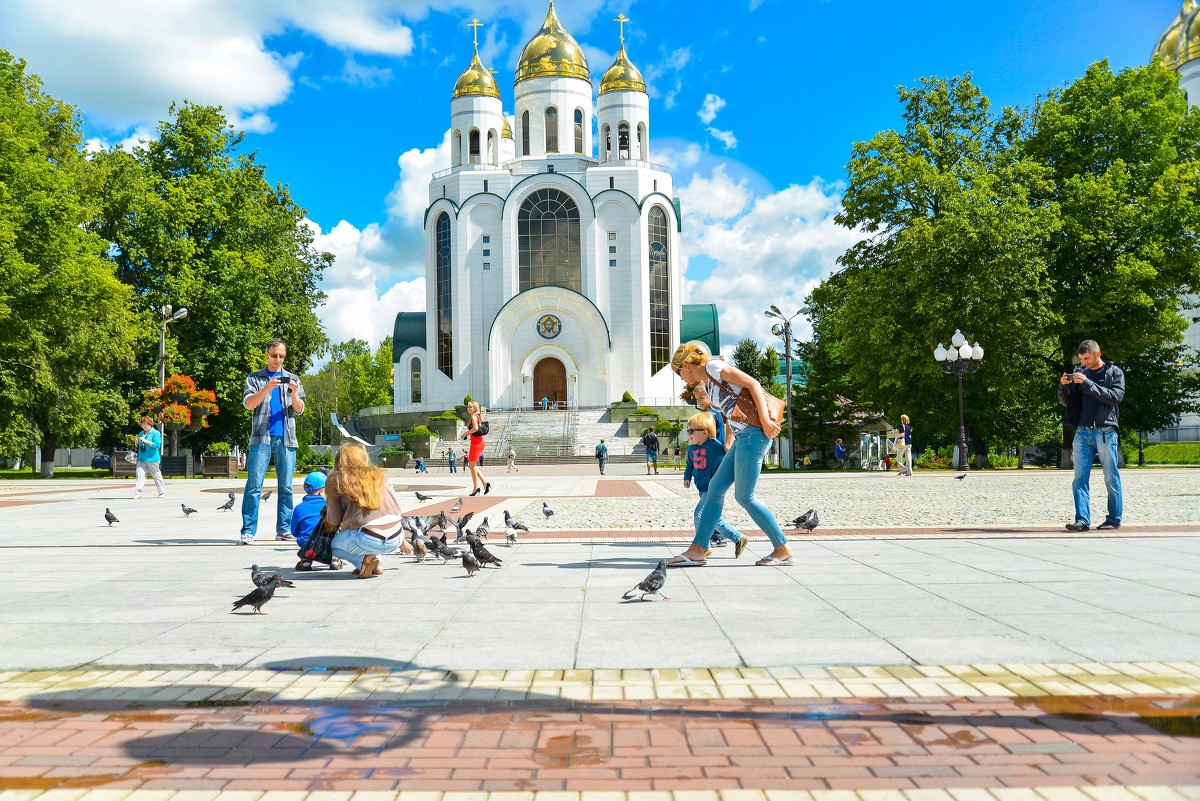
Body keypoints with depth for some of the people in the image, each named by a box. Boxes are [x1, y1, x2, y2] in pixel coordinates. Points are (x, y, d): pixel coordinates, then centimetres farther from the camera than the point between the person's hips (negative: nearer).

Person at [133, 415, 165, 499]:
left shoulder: (155, 433, -7)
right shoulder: (141, 433, 14)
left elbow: (157, 444, -19)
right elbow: (138, 446, 25)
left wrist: (145, 441, -21)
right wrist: (137, 442, 1)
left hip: (152, 459, -6)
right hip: (141, 459, 6)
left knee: (156, 475, 6)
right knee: (140, 474, -8)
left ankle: (162, 491, 21)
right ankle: (138, 493, -11)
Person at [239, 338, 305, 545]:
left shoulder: (292, 379, 16)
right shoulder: (254, 378, 11)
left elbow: (299, 410, 10)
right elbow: (248, 403, -4)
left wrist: (294, 394, -10)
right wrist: (267, 388, -18)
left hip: (286, 439, 2)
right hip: (261, 438, -2)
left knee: (286, 487, 1)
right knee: (254, 486, -6)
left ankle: (284, 529, 5)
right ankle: (248, 530, -6)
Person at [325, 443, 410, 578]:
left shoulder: (336, 479, 8)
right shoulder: (378, 475, 20)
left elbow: (334, 521, 8)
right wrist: (402, 541, 33)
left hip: (370, 540, -5)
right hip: (396, 539, 5)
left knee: (335, 544, 26)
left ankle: (365, 560, -1)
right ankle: (376, 565, 16)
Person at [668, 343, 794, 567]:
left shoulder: (713, 367, -5)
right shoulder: (706, 384, 22)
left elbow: (753, 383, -12)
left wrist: (765, 420, -19)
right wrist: (729, 443, 23)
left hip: (754, 432, -10)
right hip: (742, 438, 10)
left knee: (744, 497, -7)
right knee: (715, 488, 7)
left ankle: (783, 550, 2)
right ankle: (698, 550, 10)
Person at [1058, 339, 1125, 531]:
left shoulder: (1114, 372, 3)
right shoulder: (1079, 372, 13)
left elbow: (1116, 396, -13)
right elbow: (1065, 401, 16)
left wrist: (1088, 384, -19)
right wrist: (1063, 386, -4)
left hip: (1105, 432, -4)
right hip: (1082, 432, 4)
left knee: (1111, 479, 2)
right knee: (1080, 478, -3)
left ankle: (1114, 519, 10)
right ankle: (1082, 520, -3)